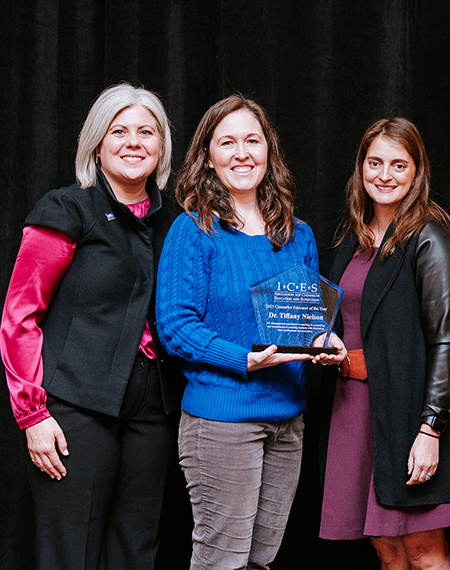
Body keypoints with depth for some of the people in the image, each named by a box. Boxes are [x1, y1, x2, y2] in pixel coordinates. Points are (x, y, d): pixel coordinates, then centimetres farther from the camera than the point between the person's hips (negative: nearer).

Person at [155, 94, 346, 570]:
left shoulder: (298, 236, 12)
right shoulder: (194, 231, -6)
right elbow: (175, 325, -11)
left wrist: (327, 346, -3)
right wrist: (247, 360, -21)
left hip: (287, 418, 6)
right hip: (220, 417, -6)